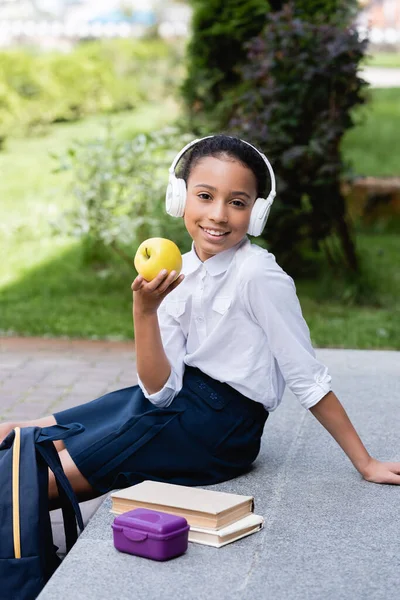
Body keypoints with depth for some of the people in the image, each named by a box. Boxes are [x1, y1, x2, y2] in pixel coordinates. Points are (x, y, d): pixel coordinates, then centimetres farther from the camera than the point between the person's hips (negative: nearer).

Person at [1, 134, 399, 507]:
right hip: (178, 397, 6)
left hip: (219, 426, -6)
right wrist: (144, 311, -22)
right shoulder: (178, 274, -1)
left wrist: (365, 464, -10)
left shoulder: (257, 274, -20)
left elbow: (308, 379, -13)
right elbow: (161, 389, -8)